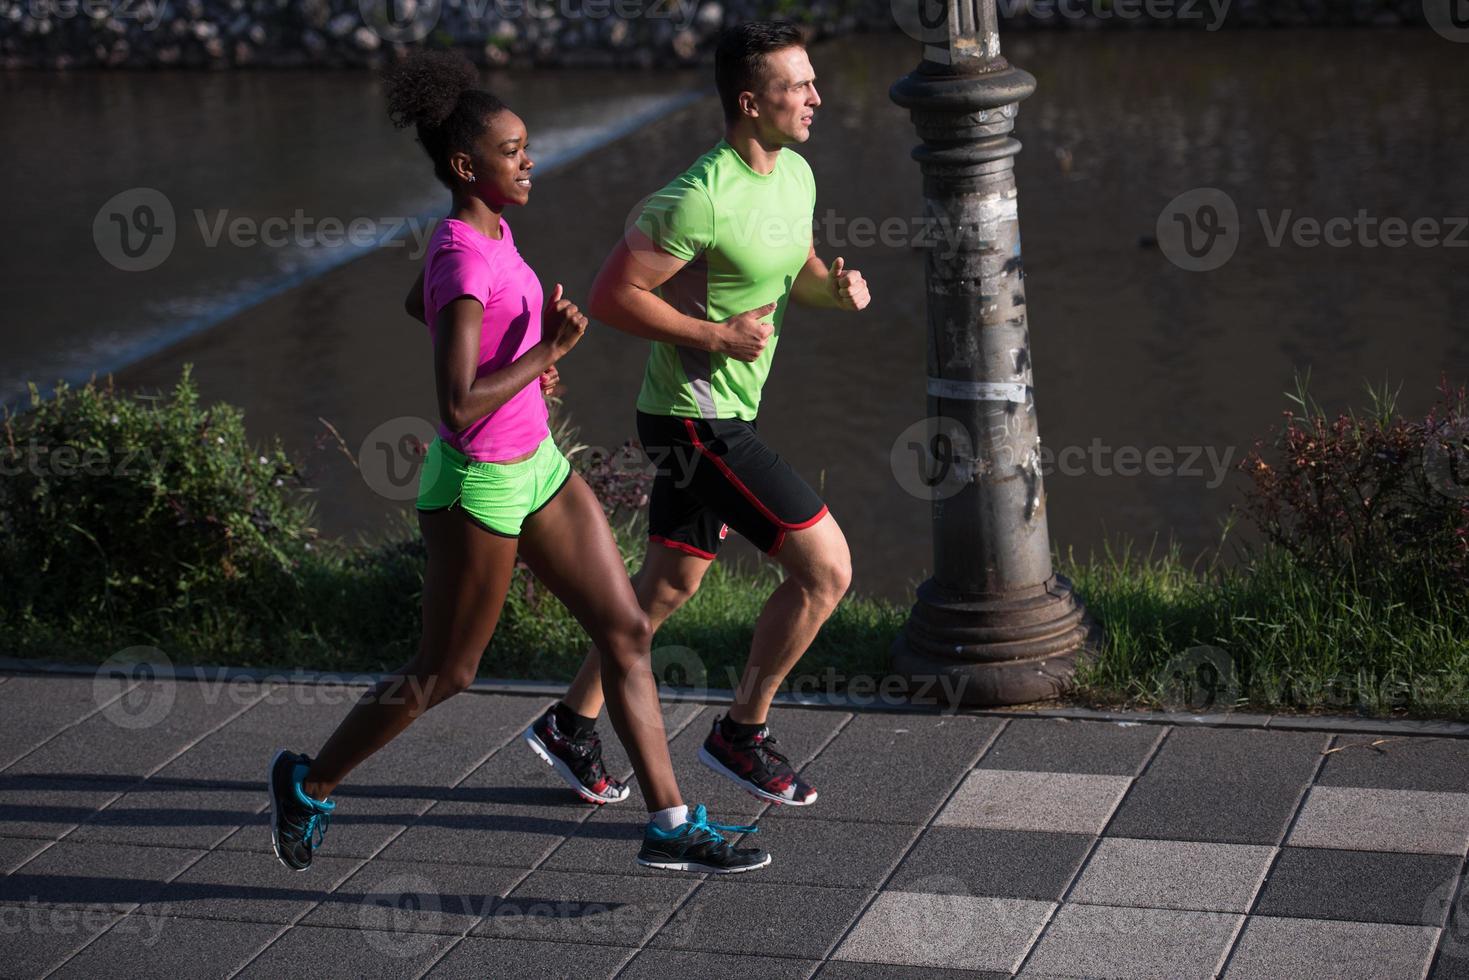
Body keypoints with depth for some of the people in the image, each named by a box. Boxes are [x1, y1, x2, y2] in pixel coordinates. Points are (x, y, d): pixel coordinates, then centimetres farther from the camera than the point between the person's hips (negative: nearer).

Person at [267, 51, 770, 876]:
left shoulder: (490, 230, 3)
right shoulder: (463, 262, -25)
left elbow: (422, 305, 25)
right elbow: (458, 409, -30)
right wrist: (546, 351, -23)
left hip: (536, 465, 9)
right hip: (478, 485, -9)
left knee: (628, 630, 5)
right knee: (444, 674, 7)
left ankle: (672, 824, 9)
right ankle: (311, 782, 29)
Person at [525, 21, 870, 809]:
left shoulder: (795, 174, 5)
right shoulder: (700, 200, -23)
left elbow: (798, 273, 20)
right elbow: (612, 294, -19)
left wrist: (839, 288, -2)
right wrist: (715, 337, -21)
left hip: (718, 416, 10)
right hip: (696, 420, -10)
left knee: (668, 587, 19)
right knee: (826, 568, -8)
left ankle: (569, 724, 32)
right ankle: (743, 734, 6)